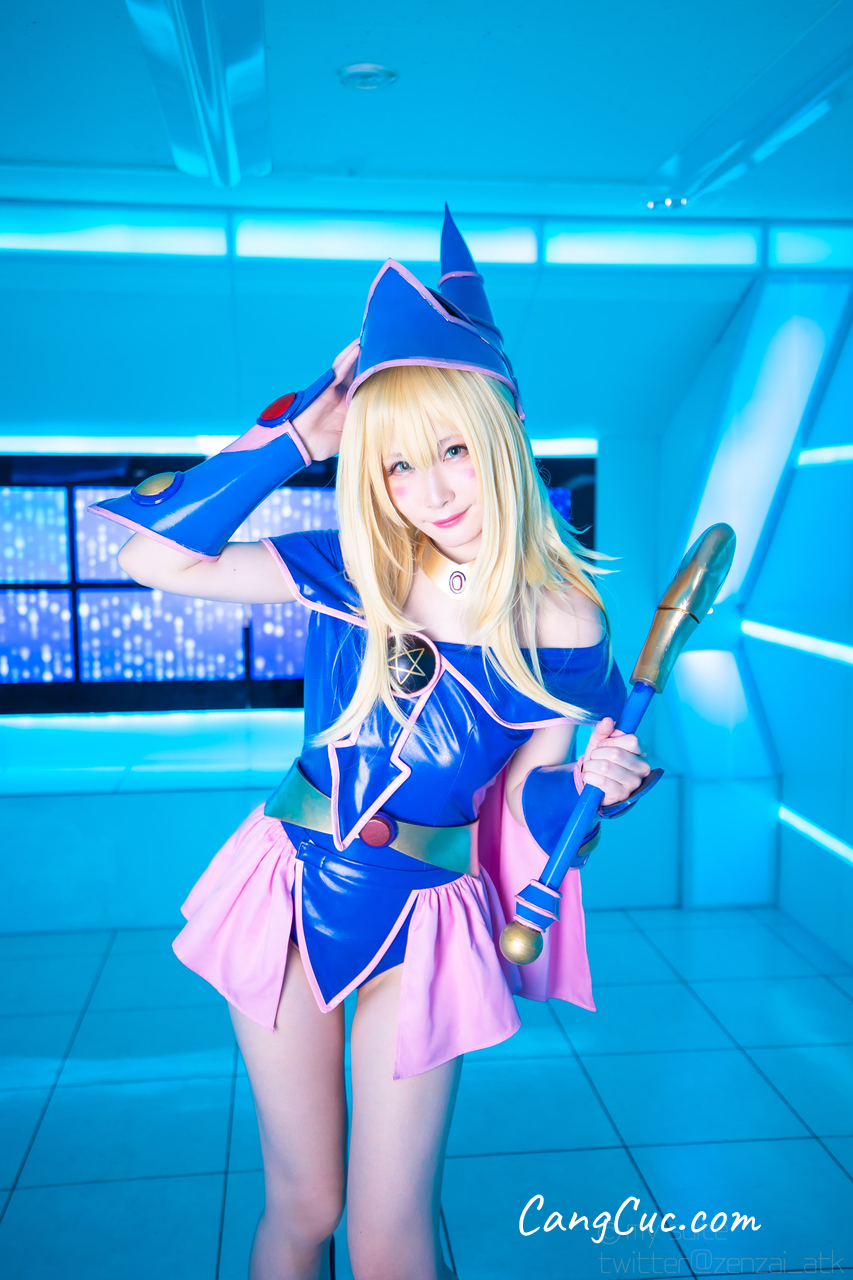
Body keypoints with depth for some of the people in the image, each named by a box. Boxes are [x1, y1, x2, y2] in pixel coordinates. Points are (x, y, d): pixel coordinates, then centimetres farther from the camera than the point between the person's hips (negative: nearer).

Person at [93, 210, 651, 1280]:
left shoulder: (561, 625, -9)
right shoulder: (346, 571, -7)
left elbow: (528, 803, 0)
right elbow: (157, 557, -13)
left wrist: (590, 783, -22)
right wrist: (294, 438, -14)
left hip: (425, 920, -1)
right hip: (293, 887, 1)